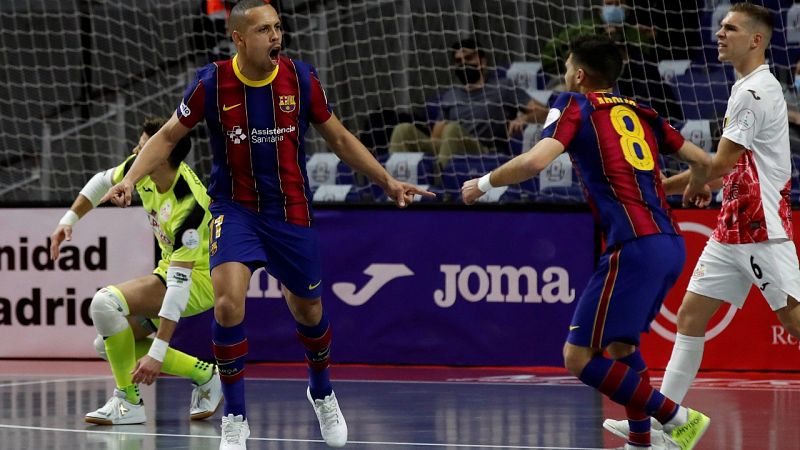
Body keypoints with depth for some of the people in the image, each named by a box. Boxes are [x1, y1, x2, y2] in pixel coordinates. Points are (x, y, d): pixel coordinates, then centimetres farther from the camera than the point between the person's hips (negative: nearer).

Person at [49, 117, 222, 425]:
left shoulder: (188, 207, -34)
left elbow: (179, 286, -36)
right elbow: (104, 182, 14)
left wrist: (158, 353, -37)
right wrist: (69, 220, 4)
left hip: (200, 277, -9)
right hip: (170, 269, 9)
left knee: (106, 302, -27)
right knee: (107, 345, 5)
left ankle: (129, 402, -16)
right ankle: (205, 376, 11)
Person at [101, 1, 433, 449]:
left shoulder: (301, 79, -8)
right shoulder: (212, 83, -11)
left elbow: (340, 138, 5)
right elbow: (168, 136, 1)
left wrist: (388, 182, 2)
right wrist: (130, 180, -14)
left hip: (292, 212, 2)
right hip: (235, 208, -2)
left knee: (308, 309, 13)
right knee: (228, 301, -22)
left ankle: (322, 392, 46)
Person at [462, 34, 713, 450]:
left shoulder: (575, 106, 4)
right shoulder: (640, 113, 20)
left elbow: (534, 161, -12)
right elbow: (700, 159, 24)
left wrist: (483, 184, 5)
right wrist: (696, 187, 48)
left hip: (635, 246, -8)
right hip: (670, 243, 8)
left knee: (579, 358, -5)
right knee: (620, 345, 27)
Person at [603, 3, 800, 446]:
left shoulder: (756, 91, -15)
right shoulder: (746, 88, 15)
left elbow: (721, 164, -17)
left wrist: (662, 188, -11)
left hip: (762, 229, -10)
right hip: (731, 229, 10)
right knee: (690, 314, 5)